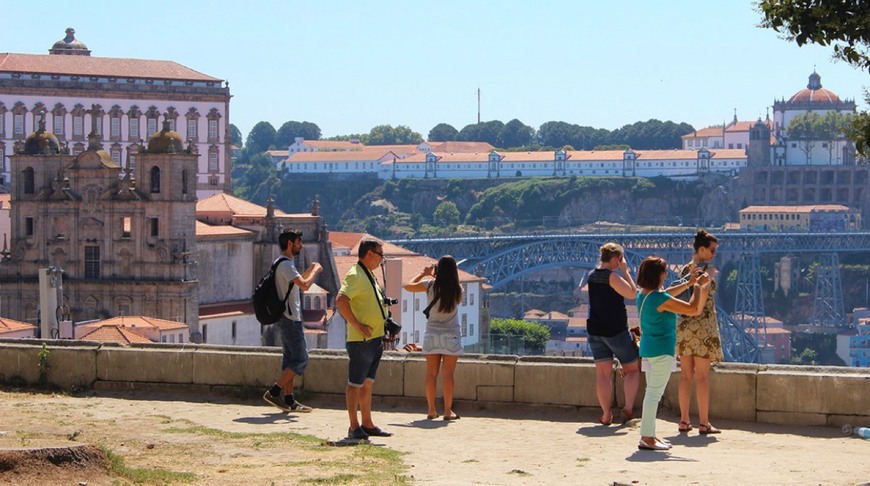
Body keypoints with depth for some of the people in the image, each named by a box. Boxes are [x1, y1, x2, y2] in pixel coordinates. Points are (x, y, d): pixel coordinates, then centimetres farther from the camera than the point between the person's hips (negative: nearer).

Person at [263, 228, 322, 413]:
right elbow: (304, 285, -27)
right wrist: (315, 271, -11)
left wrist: (309, 271, 22)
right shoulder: (286, 264, -16)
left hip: (287, 317, 11)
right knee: (300, 359, -8)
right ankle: (274, 392, -10)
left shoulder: (284, 264, 17)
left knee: (290, 359, 11)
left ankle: (289, 400, 12)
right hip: (290, 318, -11)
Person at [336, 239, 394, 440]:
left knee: (367, 383, 14)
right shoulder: (355, 275, -15)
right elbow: (341, 300, -28)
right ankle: (354, 427, 2)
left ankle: (367, 424, 20)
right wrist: (357, 325, -25)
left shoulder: (369, 275, 17)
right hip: (361, 340, -10)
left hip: (375, 339, 10)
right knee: (355, 384, -2)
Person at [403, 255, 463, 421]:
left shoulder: (430, 285, -7)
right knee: (448, 374, 1)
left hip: (432, 334, 1)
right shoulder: (457, 289, -8)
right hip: (451, 335, -1)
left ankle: (431, 410, 10)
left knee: (431, 374, 7)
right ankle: (448, 410, 1)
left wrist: (423, 273, 16)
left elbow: (408, 286, 5)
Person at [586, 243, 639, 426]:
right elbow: (632, 294, -16)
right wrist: (625, 271, -10)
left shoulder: (592, 276, 7)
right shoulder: (612, 277, -16)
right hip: (616, 330, -6)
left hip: (595, 329, 6)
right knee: (633, 369, 8)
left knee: (603, 373, 5)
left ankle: (606, 415, 4)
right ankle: (628, 408, -4)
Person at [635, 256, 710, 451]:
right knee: (655, 393, -7)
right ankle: (647, 438, -7)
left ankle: (648, 435, 20)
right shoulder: (660, 299, -21)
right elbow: (692, 309, -17)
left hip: (647, 348, 10)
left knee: (652, 392, 15)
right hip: (661, 350, -10)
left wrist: (689, 283, 24)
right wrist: (698, 285, -4)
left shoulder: (643, 294, 6)